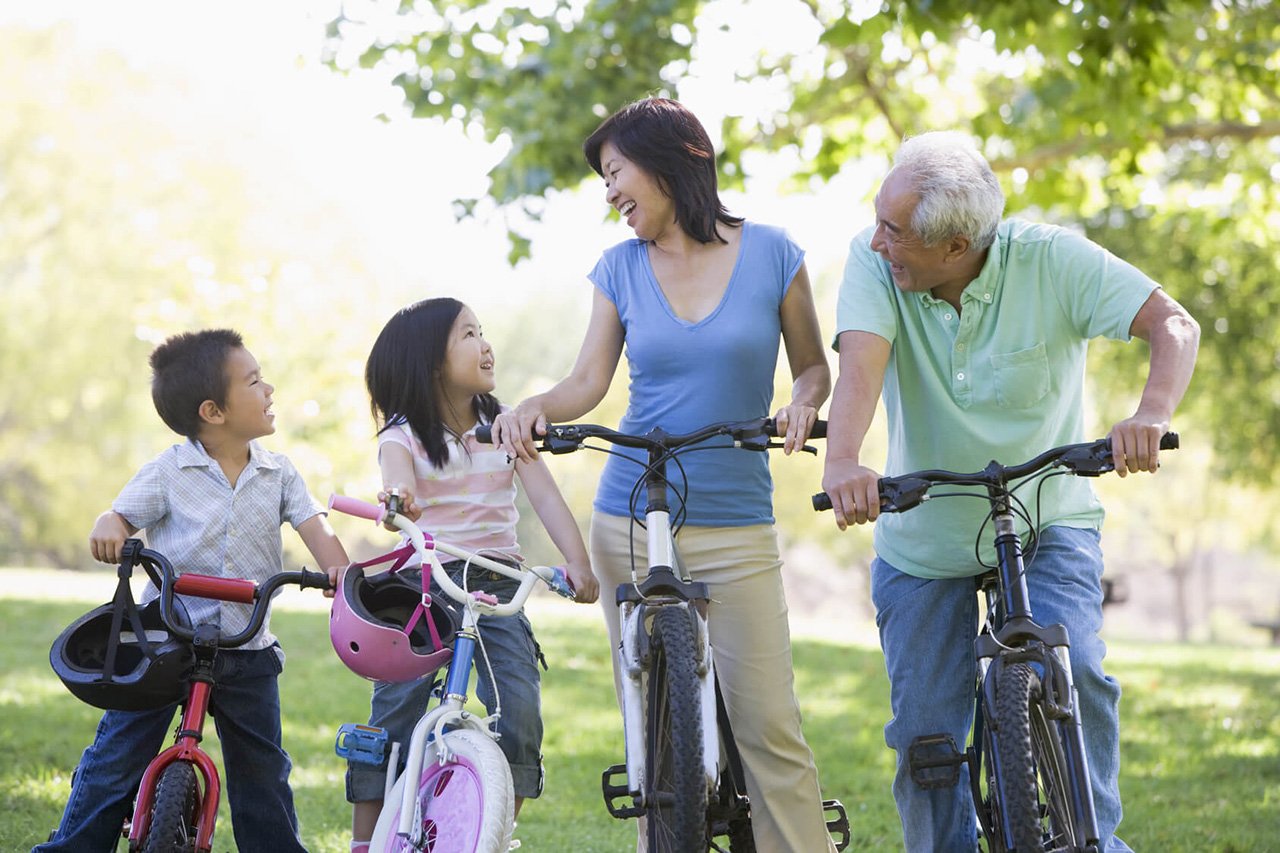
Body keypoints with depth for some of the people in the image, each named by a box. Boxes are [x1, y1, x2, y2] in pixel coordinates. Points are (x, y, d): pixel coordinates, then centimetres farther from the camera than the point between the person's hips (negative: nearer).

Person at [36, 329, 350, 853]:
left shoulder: (279, 474, 3)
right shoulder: (169, 472, -5)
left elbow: (313, 528, -4)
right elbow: (123, 514, -5)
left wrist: (338, 570, -24)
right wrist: (108, 530, -30)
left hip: (247, 649, 3)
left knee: (262, 770, 8)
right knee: (118, 757, 0)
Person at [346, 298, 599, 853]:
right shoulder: (404, 435, -3)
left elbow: (544, 495, -2)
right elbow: (397, 478, -25)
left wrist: (578, 561, -18)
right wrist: (398, 500, -51)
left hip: (497, 583, 2)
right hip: (422, 582, -2)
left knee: (518, 713, -12)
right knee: (393, 717, -6)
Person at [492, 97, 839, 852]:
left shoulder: (769, 254, 1)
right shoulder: (622, 268, 7)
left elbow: (813, 367, 8)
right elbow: (589, 382, 1)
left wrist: (804, 403, -14)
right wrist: (531, 409, -18)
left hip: (737, 527, -2)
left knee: (769, 725, -8)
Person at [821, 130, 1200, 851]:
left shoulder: (1051, 260, -18)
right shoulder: (873, 263, -15)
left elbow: (1174, 325, -22)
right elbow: (862, 364, -29)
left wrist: (1152, 414, -43)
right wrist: (843, 461, -50)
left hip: (1048, 523, -2)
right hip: (923, 538, 2)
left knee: (1072, 671, -23)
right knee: (926, 729, 1)